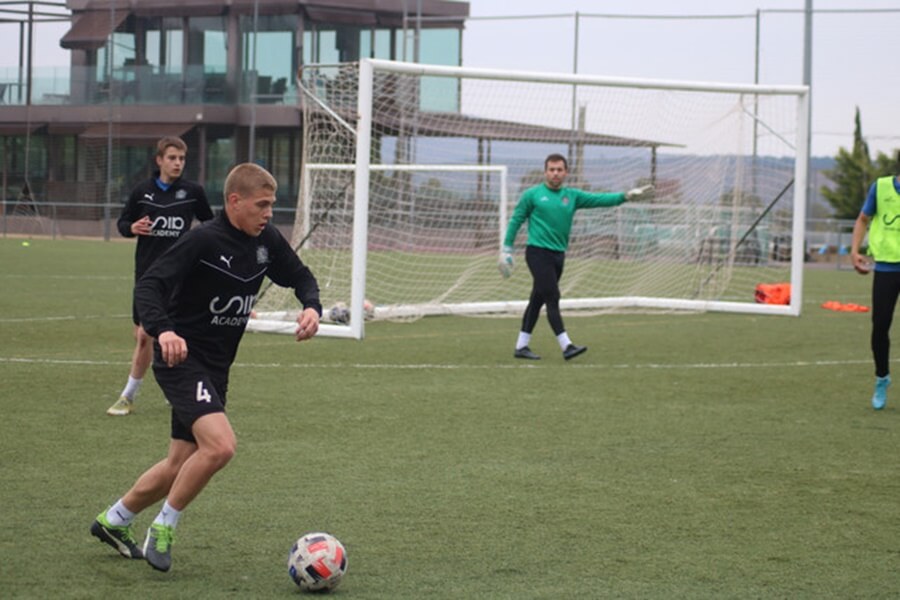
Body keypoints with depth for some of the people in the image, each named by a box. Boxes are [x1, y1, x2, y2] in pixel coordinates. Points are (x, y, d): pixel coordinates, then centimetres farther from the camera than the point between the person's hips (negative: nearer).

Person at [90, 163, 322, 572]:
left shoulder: (266, 240, 2)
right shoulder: (204, 241, -19)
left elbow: (299, 276, 18)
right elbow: (149, 285, -24)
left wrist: (312, 307, -5)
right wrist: (162, 331, -42)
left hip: (215, 368, 8)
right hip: (181, 359, -8)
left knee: (181, 465, 15)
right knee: (220, 446, -25)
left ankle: (113, 520, 36)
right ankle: (164, 528, -5)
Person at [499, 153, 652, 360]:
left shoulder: (572, 196, 10)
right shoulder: (532, 195, 0)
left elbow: (599, 199, 2)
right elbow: (515, 220, 4)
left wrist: (626, 195, -10)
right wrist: (507, 248, 1)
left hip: (558, 255, 5)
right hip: (538, 252, -5)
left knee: (537, 300, 10)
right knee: (552, 298, -11)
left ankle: (521, 346, 16)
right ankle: (566, 346, -16)